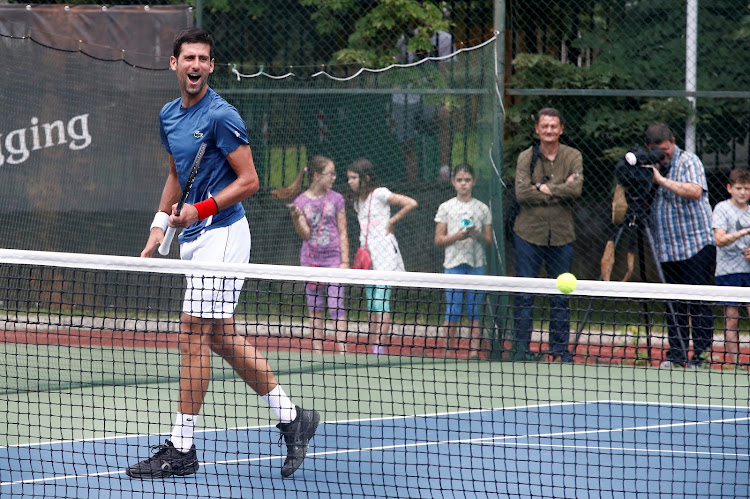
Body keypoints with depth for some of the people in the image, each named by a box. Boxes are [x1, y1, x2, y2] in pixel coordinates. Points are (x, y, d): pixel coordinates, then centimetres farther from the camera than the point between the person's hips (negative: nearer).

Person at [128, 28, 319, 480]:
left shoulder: (221, 116, -14)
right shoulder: (169, 116, 12)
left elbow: (249, 180, -14)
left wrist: (201, 210, -22)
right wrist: (159, 226, 16)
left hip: (221, 234, -9)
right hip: (195, 239, 9)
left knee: (194, 335, -9)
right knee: (222, 338, 11)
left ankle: (182, 448, -6)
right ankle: (291, 417, 21)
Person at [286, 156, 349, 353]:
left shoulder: (336, 199, 3)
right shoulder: (300, 202, 2)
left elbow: (343, 233, 4)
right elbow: (305, 234, -2)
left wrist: (344, 261, -3)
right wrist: (296, 217, -20)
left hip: (333, 258, -1)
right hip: (311, 260, 1)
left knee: (336, 306, -9)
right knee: (315, 309, 4)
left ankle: (342, 350, -11)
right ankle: (317, 351, 7)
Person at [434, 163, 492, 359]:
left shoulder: (482, 208, 9)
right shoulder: (446, 208, 6)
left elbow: (488, 240, 10)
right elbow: (438, 240, 4)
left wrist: (477, 235, -10)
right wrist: (457, 236, -13)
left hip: (476, 264, 1)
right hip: (454, 264, -1)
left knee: (474, 313, 0)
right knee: (452, 313, -4)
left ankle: (474, 352, 1)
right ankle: (451, 351, 3)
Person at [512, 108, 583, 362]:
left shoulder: (572, 157, 4)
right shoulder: (526, 158, 2)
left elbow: (575, 189, -12)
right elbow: (522, 193, -11)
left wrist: (544, 188, -12)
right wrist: (559, 191, -11)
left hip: (561, 236, 1)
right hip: (529, 233, -1)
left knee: (561, 296, 5)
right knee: (525, 293, 0)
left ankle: (560, 348, 12)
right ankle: (522, 347, 5)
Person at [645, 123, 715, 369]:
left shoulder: (688, 161, -2)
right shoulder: (649, 168, 15)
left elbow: (695, 191, -19)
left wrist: (661, 180, -19)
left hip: (697, 244, -5)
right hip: (668, 249, 5)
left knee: (698, 302, -7)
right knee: (674, 305, 5)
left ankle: (701, 354, -5)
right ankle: (676, 354, 9)